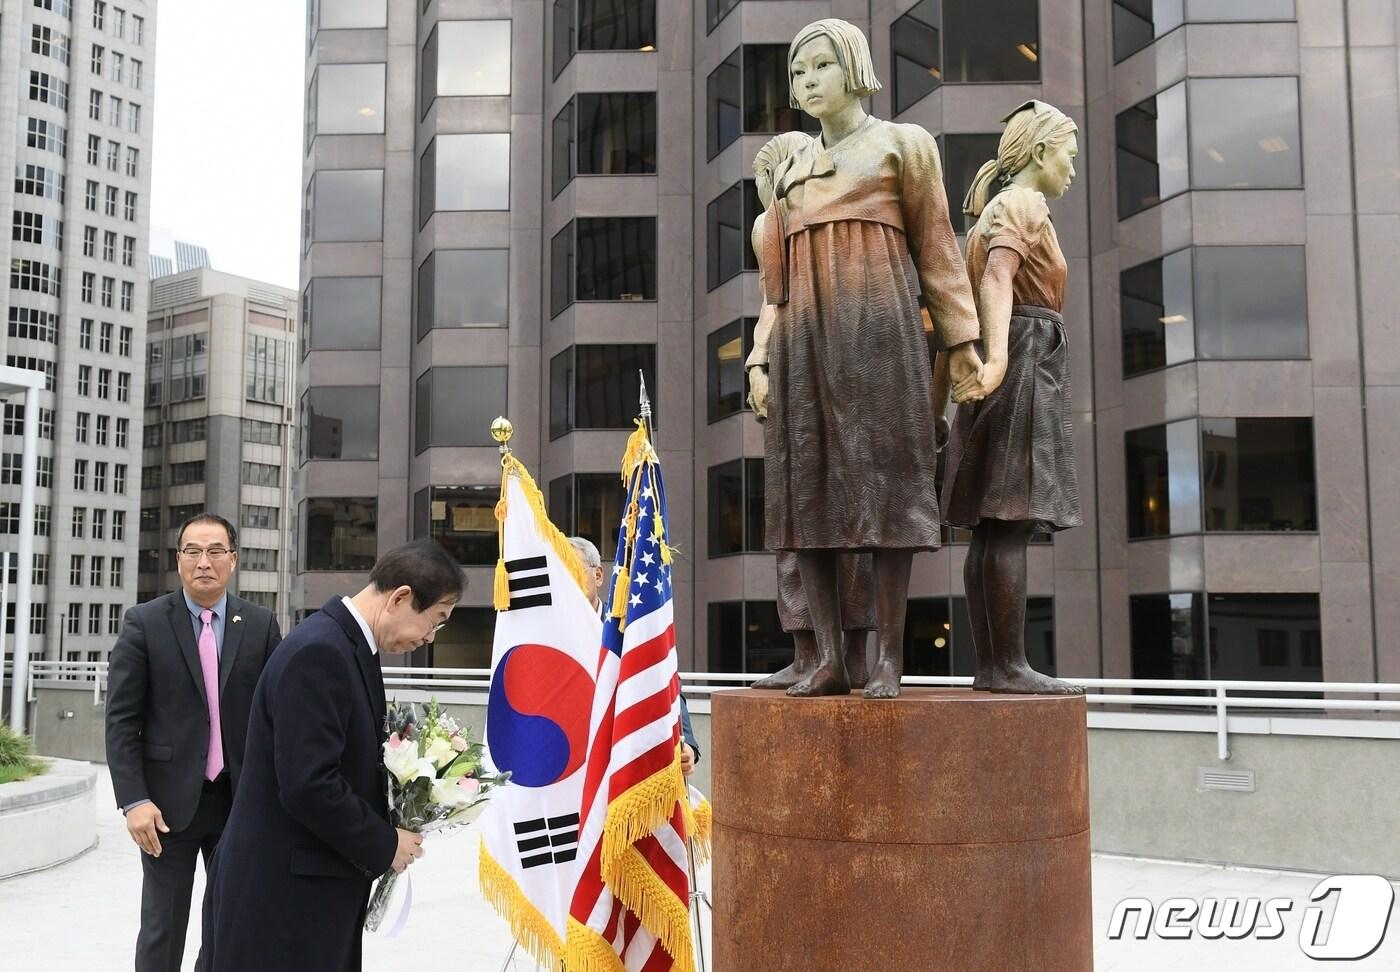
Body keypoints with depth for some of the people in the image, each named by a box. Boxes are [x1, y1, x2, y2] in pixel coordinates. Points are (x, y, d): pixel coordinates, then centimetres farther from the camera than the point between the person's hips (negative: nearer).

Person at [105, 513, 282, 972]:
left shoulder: (261, 624, 2)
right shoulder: (144, 623, -3)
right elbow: (121, 719, -5)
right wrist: (133, 800, -12)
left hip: (241, 798, 2)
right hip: (170, 800, -2)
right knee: (162, 927, 7)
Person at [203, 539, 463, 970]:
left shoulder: (347, 645, 8)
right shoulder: (319, 651, -22)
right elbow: (307, 786, -26)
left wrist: (386, 825, 4)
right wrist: (385, 845, -14)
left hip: (318, 881, 9)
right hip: (283, 890, -9)